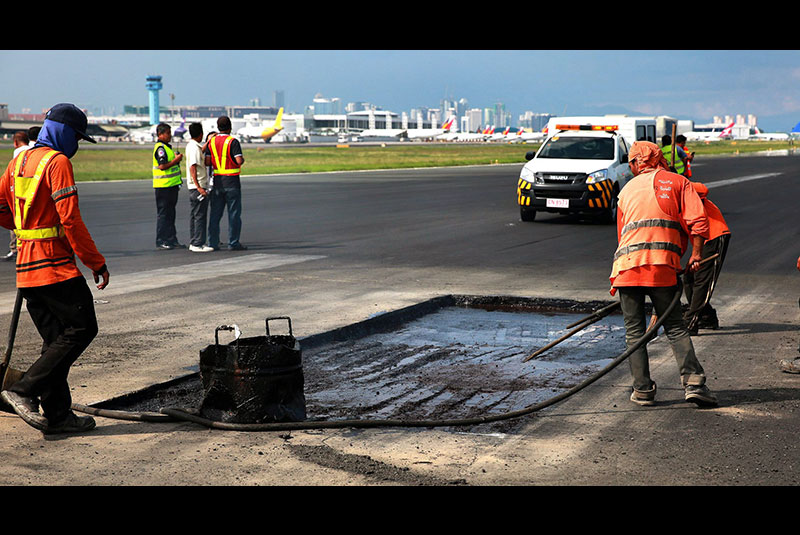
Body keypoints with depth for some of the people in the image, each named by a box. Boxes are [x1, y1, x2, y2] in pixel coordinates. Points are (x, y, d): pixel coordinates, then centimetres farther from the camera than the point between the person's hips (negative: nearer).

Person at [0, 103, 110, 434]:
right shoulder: (57, 162, -11)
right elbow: (70, 219, -17)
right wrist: (96, 263, -13)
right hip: (55, 265, -9)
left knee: (57, 340, 11)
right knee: (82, 328, -5)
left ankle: (57, 415, 11)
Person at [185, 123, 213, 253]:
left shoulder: (191, 146, 13)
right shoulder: (195, 148, -16)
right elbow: (193, 168, -23)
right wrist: (199, 187, -26)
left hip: (193, 187, 10)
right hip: (199, 185, -10)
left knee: (194, 215, 13)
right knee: (200, 215, -7)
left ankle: (193, 243, 17)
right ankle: (198, 244, -5)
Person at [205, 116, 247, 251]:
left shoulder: (211, 141, 6)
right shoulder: (233, 142, -10)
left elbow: (207, 162, -1)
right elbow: (239, 161, -18)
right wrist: (242, 159, 4)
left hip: (217, 181, 5)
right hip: (231, 181, -5)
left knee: (215, 214, 7)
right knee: (234, 213, 0)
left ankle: (213, 243, 7)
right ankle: (233, 243, -1)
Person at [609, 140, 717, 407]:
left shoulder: (627, 189, 25)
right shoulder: (678, 182, 16)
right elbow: (697, 220, 0)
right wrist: (696, 256, -2)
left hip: (626, 264, 2)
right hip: (663, 264, -2)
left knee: (634, 330, 7)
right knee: (675, 327, 4)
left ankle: (643, 390, 4)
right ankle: (693, 383, -8)